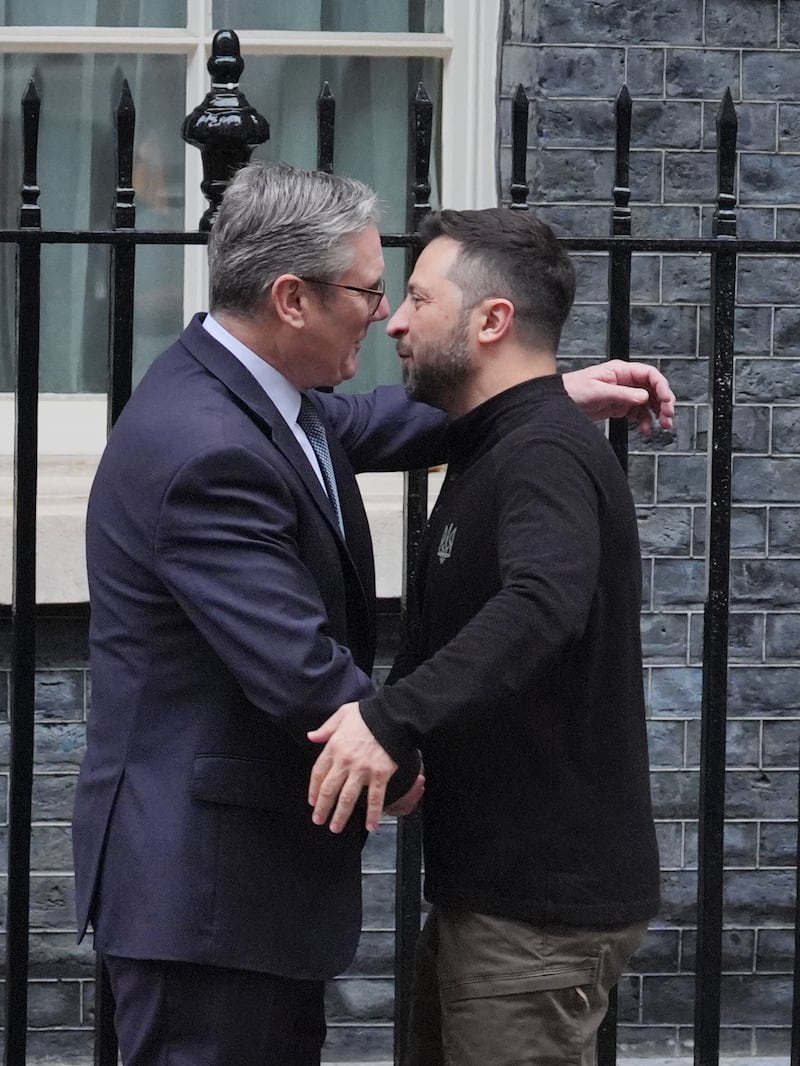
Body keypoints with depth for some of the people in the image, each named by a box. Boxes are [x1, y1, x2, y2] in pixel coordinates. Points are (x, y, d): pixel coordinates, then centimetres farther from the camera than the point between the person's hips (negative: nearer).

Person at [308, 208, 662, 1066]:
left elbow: (541, 604, -37)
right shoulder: (491, 452, 17)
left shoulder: (545, 454, -18)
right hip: (489, 881, 10)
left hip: (542, 900, -10)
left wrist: (392, 718, -47)